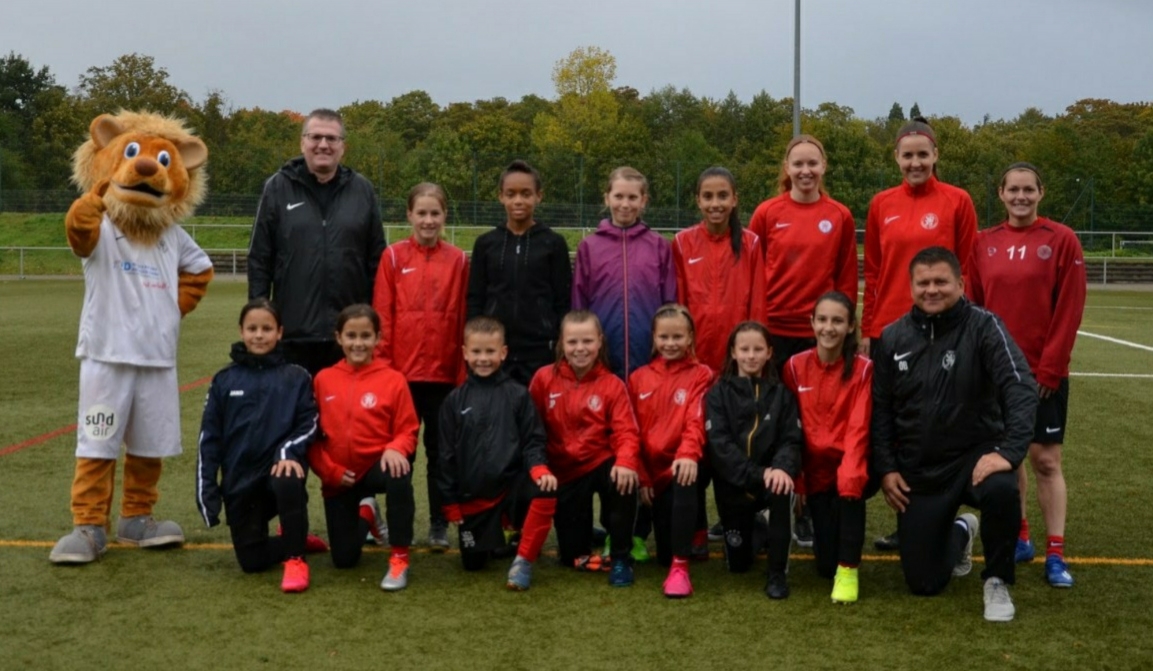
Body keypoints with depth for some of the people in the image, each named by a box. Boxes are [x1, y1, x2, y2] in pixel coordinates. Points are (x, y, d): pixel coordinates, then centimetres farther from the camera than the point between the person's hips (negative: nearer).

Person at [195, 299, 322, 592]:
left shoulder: (296, 378, 3)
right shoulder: (224, 380, 6)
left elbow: (309, 424, -3)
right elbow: (209, 438, 6)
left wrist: (290, 453, -24)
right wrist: (207, 492, 0)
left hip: (279, 467, -2)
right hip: (240, 481, 2)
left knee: (288, 481, -39)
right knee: (252, 561, -2)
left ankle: (295, 558, -20)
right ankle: (295, 541, 30)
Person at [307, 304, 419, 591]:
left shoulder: (393, 379, -6)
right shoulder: (323, 380, 1)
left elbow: (408, 430, -6)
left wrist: (396, 449, -28)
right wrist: (331, 471, -8)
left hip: (377, 465, -2)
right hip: (338, 478, 3)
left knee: (399, 475, -40)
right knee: (344, 559, 5)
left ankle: (399, 559, -22)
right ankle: (366, 512, 41)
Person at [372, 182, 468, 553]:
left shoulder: (458, 260, 2)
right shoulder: (393, 257, 0)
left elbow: (463, 319, 3)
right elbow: (382, 316, -1)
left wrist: (464, 370, 1)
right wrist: (382, 365, -5)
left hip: (445, 372, 1)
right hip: (402, 370, 0)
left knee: (440, 449, 9)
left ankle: (439, 525, 18)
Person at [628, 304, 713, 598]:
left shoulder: (701, 375, 0)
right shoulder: (639, 378, 11)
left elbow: (696, 422, -16)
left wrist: (688, 455, -34)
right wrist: (641, 475, 0)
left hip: (682, 465, -3)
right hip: (654, 469, 3)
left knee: (685, 483, -41)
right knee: (663, 555, 2)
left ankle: (680, 566, -37)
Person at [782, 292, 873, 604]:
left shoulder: (862, 368, -9)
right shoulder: (795, 366, -2)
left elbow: (858, 428, -17)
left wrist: (850, 476, -31)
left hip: (848, 463, -2)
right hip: (816, 469, 2)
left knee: (850, 486, -39)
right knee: (825, 565, -2)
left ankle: (848, 569, -20)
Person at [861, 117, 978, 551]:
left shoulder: (957, 201, -1)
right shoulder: (881, 205, 8)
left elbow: (968, 270, -1)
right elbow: (873, 273, 10)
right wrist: (866, 330, 7)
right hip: (888, 330, 3)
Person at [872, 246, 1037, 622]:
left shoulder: (983, 326, -11)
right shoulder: (893, 337, 1)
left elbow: (1021, 388, -22)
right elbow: (880, 409, 7)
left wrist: (1009, 450, -34)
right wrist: (885, 468, 0)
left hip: (976, 455, -3)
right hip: (918, 471, 3)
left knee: (1001, 490, -40)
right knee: (923, 583, 4)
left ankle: (997, 582, -9)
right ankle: (959, 534, 40)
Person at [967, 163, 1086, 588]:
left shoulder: (1061, 240, -4)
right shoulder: (984, 243, 4)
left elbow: (1069, 311, -7)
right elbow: (973, 307, 6)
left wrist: (1048, 369, -11)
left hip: (1044, 372, -3)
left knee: (1045, 460, 0)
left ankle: (1056, 553, 6)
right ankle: (1019, 537, 24)